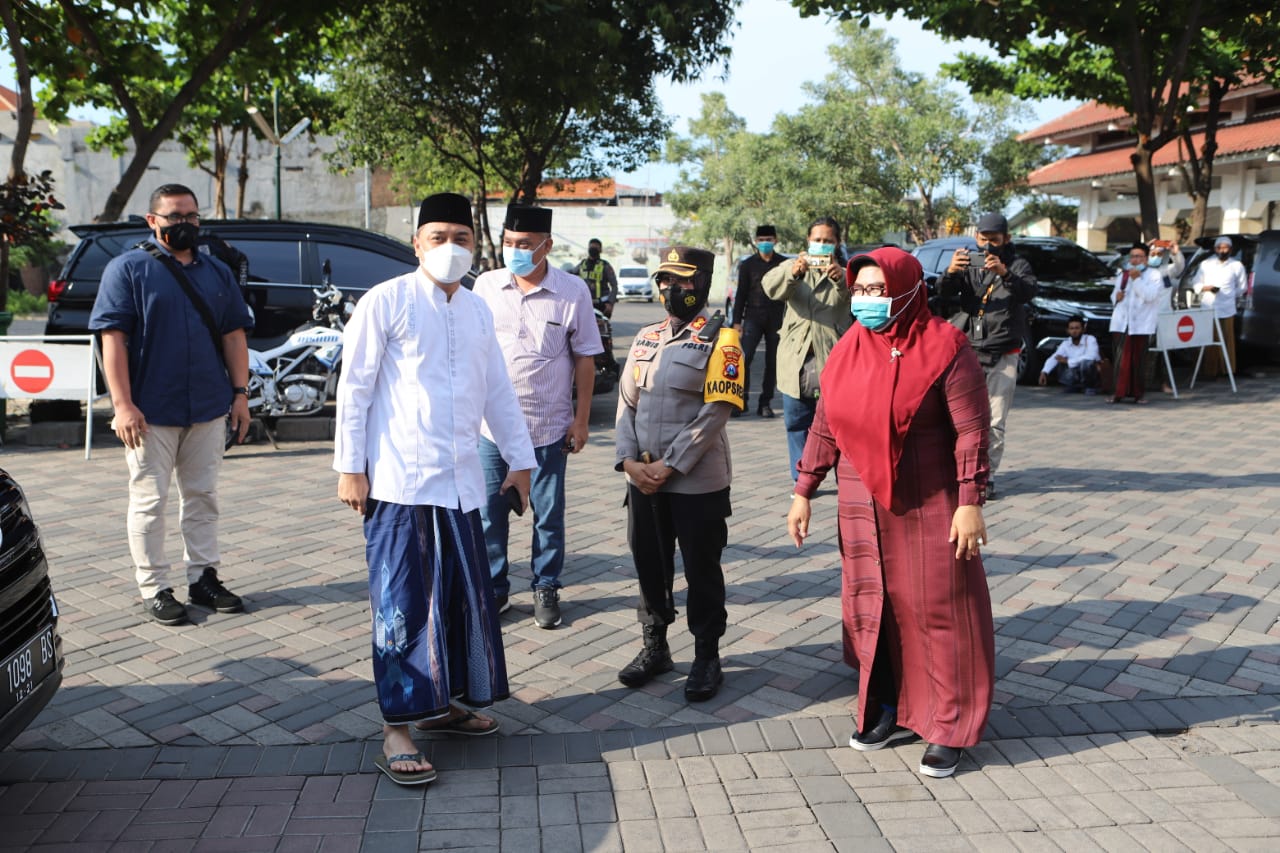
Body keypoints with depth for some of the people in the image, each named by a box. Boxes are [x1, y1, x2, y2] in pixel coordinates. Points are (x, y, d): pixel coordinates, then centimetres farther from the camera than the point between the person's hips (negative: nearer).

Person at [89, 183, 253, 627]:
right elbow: (113, 337, -8)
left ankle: (204, 578, 22)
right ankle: (154, 589, 13)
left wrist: (240, 393, 4)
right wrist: (123, 404, -16)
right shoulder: (128, 268, -2)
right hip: (151, 411, -4)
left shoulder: (218, 272, 12)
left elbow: (233, 335, 12)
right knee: (150, 502, 4)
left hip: (209, 409, 4)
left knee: (202, 498, 12)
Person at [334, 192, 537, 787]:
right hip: (399, 482, -6)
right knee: (402, 602, -2)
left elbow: (498, 392, 18)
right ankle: (396, 731, 7)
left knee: (465, 595, 12)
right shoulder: (387, 302, -5)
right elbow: (354, 386, -5)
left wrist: (521, 459, 17)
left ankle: (440, 702, 29)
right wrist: (350, 467, -8)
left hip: (460, 481, 6)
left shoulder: (477, 311, 13)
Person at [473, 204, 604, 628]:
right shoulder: (486, 285, 1)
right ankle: (494, 589, 25)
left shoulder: (572, 291, -5)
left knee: (548, 514, 10)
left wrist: (581, 419, -3)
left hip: (549, 426, -2)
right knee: (489, 513, 9)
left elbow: (585, 358, -1)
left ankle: (546, 588, 26)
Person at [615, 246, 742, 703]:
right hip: (643, 480, 6)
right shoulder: (646, 337, 10)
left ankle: (706, 657, 22)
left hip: (698, 483, -5)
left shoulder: (719, 340, -8)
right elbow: (626, 402, 9)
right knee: (649, 565, 15)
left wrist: (669, 466, -17)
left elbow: (715, 413, -14)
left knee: (701, 570, 7)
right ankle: (654, 647, 32)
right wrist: (629, 460, -5)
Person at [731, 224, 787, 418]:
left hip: (776, 318, 1)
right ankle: (741, 400, -3)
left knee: (772, 362, 3)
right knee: (744, 358, -12)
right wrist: (737, 320, 2)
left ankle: (765, 403, 10)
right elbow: (741, 294, 8)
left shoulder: (784, 264, 8)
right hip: (753, 317, -1)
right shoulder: (748, 264, 7)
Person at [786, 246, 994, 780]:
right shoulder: (848, 350, 6)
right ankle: (890, 710, 27)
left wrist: (970, 502, -17)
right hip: (862, 506, 5)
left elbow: (971, 430, -12)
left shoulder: (944, 347, -10)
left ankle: (948, 729, 15)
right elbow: (824, 426, 11)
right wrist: (803, 492, 10)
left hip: (928, 507, -5)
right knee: (872, 609, 12)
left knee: (937, 611, 3)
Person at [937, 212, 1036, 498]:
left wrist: (1005, 274, -33)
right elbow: (944, 292, -6)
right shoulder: (967, 266, 12)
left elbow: (1028, 291, -13)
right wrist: (950, 272, -28)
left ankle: (986, 475, 9)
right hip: (967, 350, 1)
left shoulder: (1017, 266, 8)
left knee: (995, 421, 0)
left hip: (1003, 356, -1)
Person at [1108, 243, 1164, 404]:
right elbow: (1114, 294, 25)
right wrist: (1116, 297, 1)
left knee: (1138, 361, -2)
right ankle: (1120, 392, 5)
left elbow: (1150, 296, -13)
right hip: (1121, 323, 4)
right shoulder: (1123, 274, 18)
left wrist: (1137, 279, -16)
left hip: (1141, 325, -4)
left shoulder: (1153, 275, 2)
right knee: (1121, 360, 0)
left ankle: (1139, 393, 9)